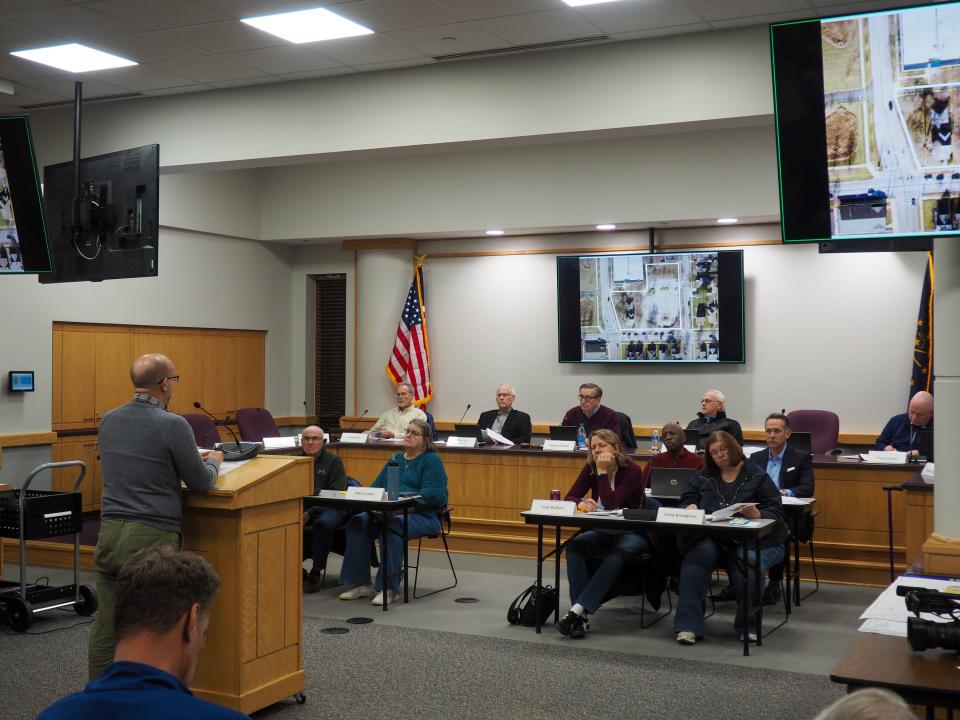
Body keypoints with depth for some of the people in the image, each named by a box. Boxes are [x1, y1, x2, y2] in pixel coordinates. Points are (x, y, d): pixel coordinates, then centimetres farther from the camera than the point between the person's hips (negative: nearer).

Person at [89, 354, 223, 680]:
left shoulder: (109, 420, 9)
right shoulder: (172, 425, -12)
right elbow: (200, 483, -4)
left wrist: (193, 457, 29)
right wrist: (214, 462, 18)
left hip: (109, 533, 6)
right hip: (151, 539, -6)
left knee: (106, 627, 10)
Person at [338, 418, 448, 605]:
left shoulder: (431, 460, 0)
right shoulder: (395, 459, 22)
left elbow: (435, 495, -13)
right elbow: (376, 486, 18)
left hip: (421, 515, -6)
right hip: (388, 512, 6)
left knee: (392, 526, -36)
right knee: (357, 522, -19)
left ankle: (389, 588, -29)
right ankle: (361, 583, -17)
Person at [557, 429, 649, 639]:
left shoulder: (632, 471, -14)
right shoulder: (590, 469, 1)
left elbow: (611, 504, -23)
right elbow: (570, 497, -4)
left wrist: (603, 472, -23)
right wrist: (581, 503, -26)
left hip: (632, 534, -4)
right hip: (604, 532, 4)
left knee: (618, 554, -37)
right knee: (575, 546, -26)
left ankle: (578, 610, -43)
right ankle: (582, 615, -35)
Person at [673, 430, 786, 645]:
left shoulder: (757, 476, 7)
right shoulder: (703, 477, 18)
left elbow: (776, 514, 1)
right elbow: (686, 501, 17)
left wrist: (757, 514, -21)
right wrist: (690, 507, -8)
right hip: (712, 538, 2)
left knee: (745, 567, -35)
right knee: (695, 559, -31)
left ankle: (748, 627, -12)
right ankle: (688, 626, -29)